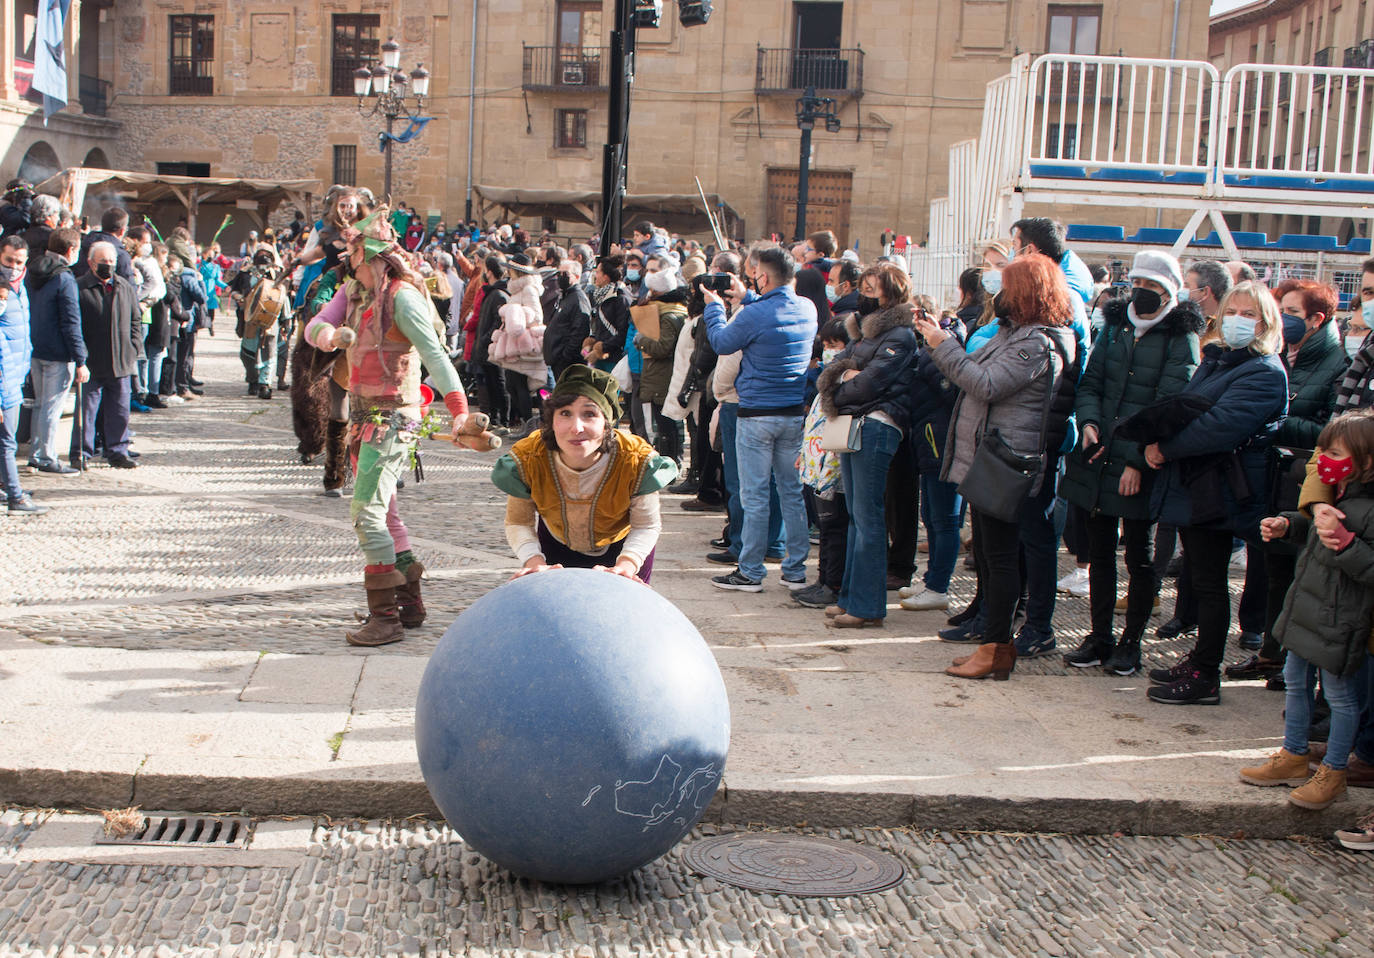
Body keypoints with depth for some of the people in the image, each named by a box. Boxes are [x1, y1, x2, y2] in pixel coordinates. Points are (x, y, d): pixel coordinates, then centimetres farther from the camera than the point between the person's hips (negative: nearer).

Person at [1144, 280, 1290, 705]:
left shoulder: (1265, 374, -14)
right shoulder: (1216, 359, 15)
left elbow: (1219, 427, -24)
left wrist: (1166, 447, -16)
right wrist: (1157, 439, 0)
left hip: (1218, 493, -9)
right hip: (1192, 489, 9)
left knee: (1209, 582, -2)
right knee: (1200, 579, 17)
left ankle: (1205, 678, 7)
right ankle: (1199, 661, 28)